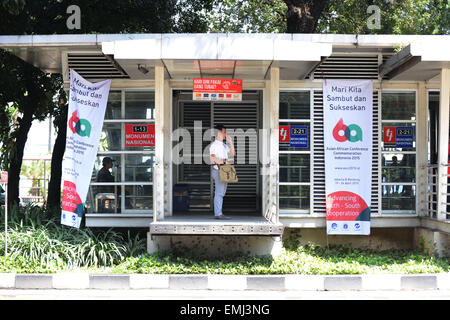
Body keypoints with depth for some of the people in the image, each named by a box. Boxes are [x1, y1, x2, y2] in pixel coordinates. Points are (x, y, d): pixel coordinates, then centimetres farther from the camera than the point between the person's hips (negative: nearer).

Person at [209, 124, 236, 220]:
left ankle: (219, 213, 13)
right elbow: (212, 158, -19)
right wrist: (224, 161, -19)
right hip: (218, 170, -9)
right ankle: (218, 214, -11)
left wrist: (230, 142, 11)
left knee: (221, 193, 9)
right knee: (219, 192, -11)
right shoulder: (214, 145, -8)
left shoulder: (224, 145, 20)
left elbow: (232, 154, 20)